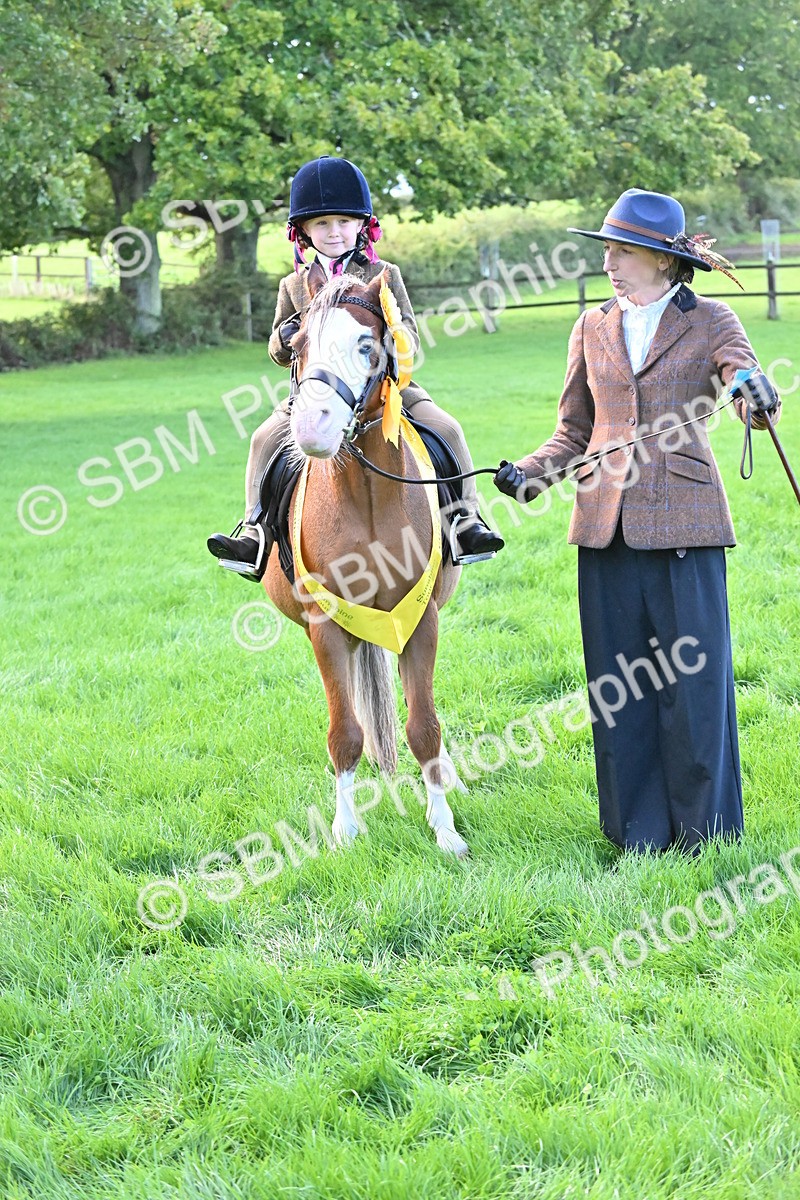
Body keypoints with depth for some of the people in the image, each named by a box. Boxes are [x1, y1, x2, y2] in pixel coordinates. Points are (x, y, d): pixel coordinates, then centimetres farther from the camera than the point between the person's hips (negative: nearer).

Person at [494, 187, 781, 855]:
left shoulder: (710, 323, 1)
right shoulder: (593, 330, 12)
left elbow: (757, 402, -12)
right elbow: (574, 434, 15)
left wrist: (758, 398, -36)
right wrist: (530, 474, -3)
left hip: (683, 522, -4)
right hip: (607, 524, 4)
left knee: (693, 673, -1)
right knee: (620, 680, 6)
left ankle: (704, 827, 12)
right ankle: (639, 831, 16)